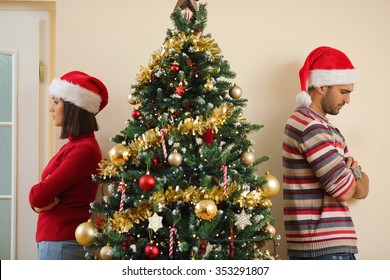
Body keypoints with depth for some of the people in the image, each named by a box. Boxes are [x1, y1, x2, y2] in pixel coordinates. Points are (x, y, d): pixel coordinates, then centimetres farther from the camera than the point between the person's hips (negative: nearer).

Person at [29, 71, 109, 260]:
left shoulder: (83, 149, -16)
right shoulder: (75, 145, 14)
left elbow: (39, 195, -19)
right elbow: (40, 194, 14)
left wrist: (36, 197, 3)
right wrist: (39, 200, -8)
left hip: (62, 244, -9)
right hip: (56, 241, 9)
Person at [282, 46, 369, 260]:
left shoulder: (325, 128, 19)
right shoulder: (309, 125, -12)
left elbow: (361, 190, 16)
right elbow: (345, 190, -16)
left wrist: (353, 171, -6)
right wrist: (354, 171, 6)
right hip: (327, 247, -10)